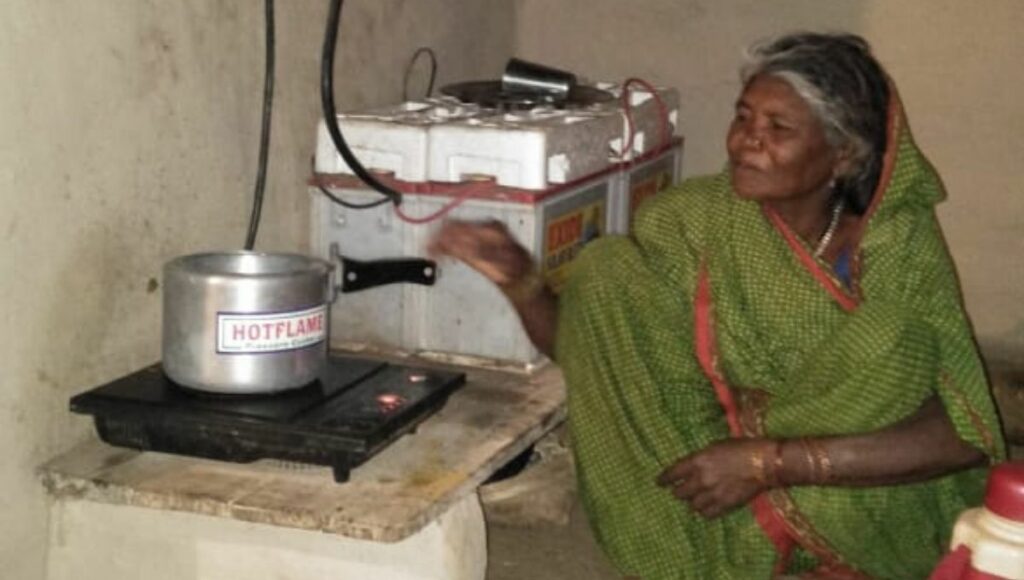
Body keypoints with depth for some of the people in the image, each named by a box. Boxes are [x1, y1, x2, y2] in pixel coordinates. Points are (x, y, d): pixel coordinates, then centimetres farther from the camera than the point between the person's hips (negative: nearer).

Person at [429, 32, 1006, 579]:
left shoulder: (904, 244, -11)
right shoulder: (694, 222, -6)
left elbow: (963, 434, -18)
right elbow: (587, 344, 1)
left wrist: (771, 461, -24)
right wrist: (520, 280, -19)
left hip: (872, 524, -2)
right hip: (727, 514, 2)